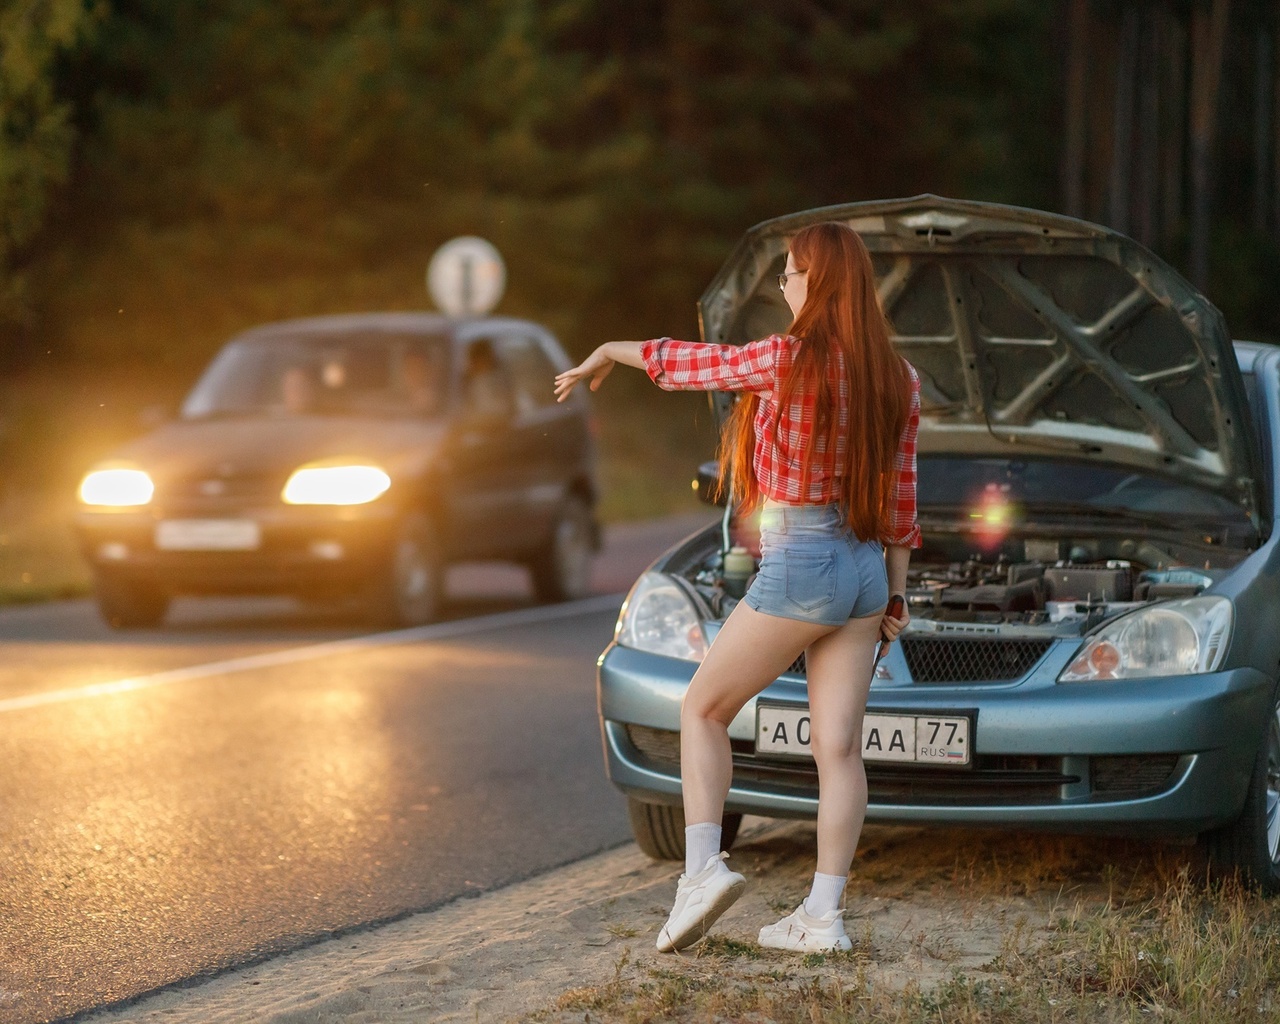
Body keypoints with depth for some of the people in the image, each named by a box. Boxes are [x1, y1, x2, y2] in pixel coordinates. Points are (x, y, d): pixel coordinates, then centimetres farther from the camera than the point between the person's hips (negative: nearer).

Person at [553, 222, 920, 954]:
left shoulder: (787, 360, -14)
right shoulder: (898, 379, 5)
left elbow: (690, 364, 1)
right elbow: (900, 498, 10)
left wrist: (610, 352, 19)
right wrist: (895, 593, 18)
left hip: (798, 568, -6)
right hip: (866, 570, 6)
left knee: (704, 709, 10)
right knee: (838, 745, 5)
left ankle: (703, 867, -2)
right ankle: (824, 914, 4)